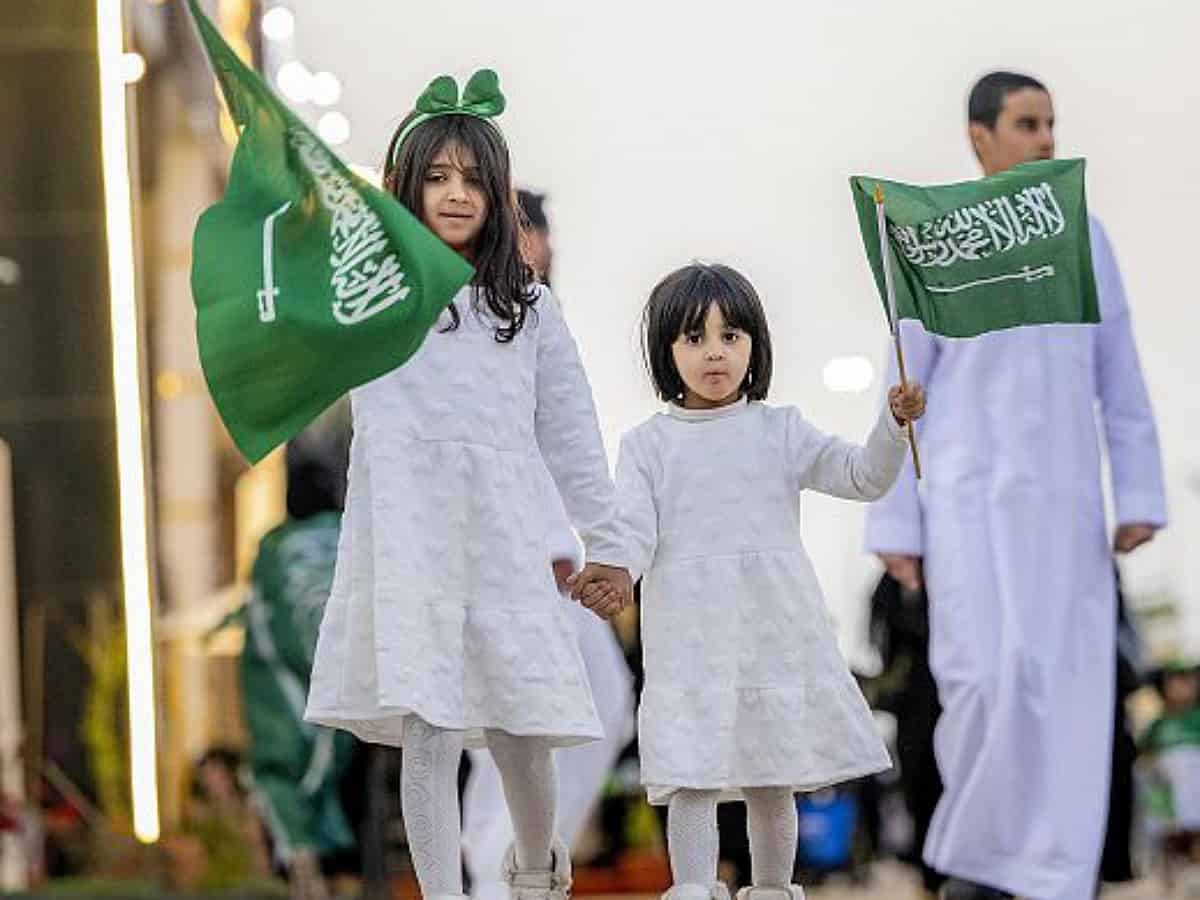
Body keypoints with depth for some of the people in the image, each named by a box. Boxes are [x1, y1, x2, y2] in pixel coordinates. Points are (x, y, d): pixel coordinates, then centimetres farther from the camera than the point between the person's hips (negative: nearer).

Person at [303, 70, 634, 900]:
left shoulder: (528, 307, 9)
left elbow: (569, 431, 13)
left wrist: (607, 544, 15)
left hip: (504, 547, 2)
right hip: (409, 549, -2)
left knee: (521, 729, 8)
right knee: (429, 737, -9)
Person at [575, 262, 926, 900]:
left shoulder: (779, 431, 8)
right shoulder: (647, 445, 5)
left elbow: (862, 477, 2)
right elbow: (636, 533, -3)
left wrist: (896, 423, -15)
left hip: (774, 627, 2)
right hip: (690, 633, -2)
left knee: (773, 781, 9)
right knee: (692, 778, -10)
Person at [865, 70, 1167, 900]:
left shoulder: (1084, 238, 9)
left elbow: (1120, 382, 10)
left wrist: (1142, 500, 1)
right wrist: (894, 529, -4)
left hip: (1062, 507, 3)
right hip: (970, 503, -3)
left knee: (1068, 698, -5)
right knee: (989, 681, -16)